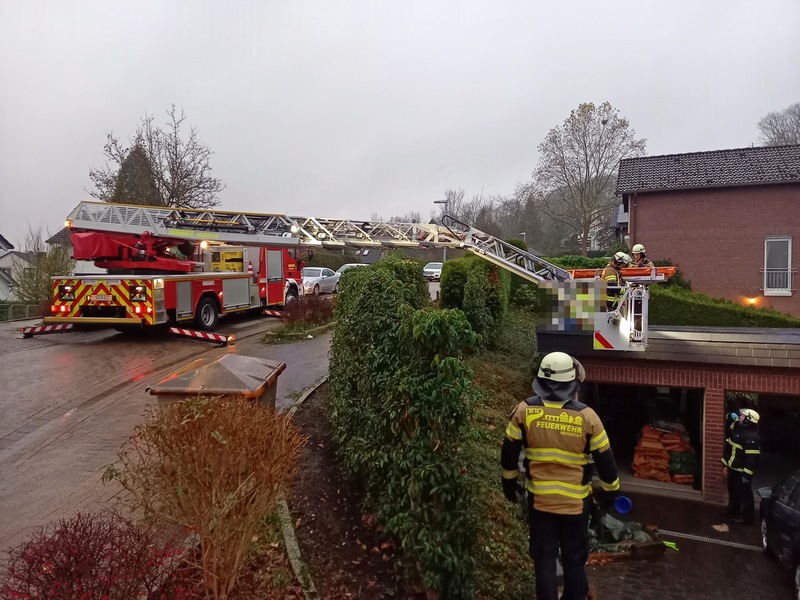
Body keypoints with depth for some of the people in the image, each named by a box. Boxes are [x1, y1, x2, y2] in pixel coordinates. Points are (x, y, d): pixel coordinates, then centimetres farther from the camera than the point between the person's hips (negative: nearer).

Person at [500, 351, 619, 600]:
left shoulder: (524, 410, -11)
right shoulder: (586, 416, -14)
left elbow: (509, 451, -2)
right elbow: (604, 459, -5)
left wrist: (509, 480, 15)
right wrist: (611, 490, 12)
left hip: (539, 499, 0)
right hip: (576, 501, 0)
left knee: (544, 557, 15)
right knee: (574, 558, 19)